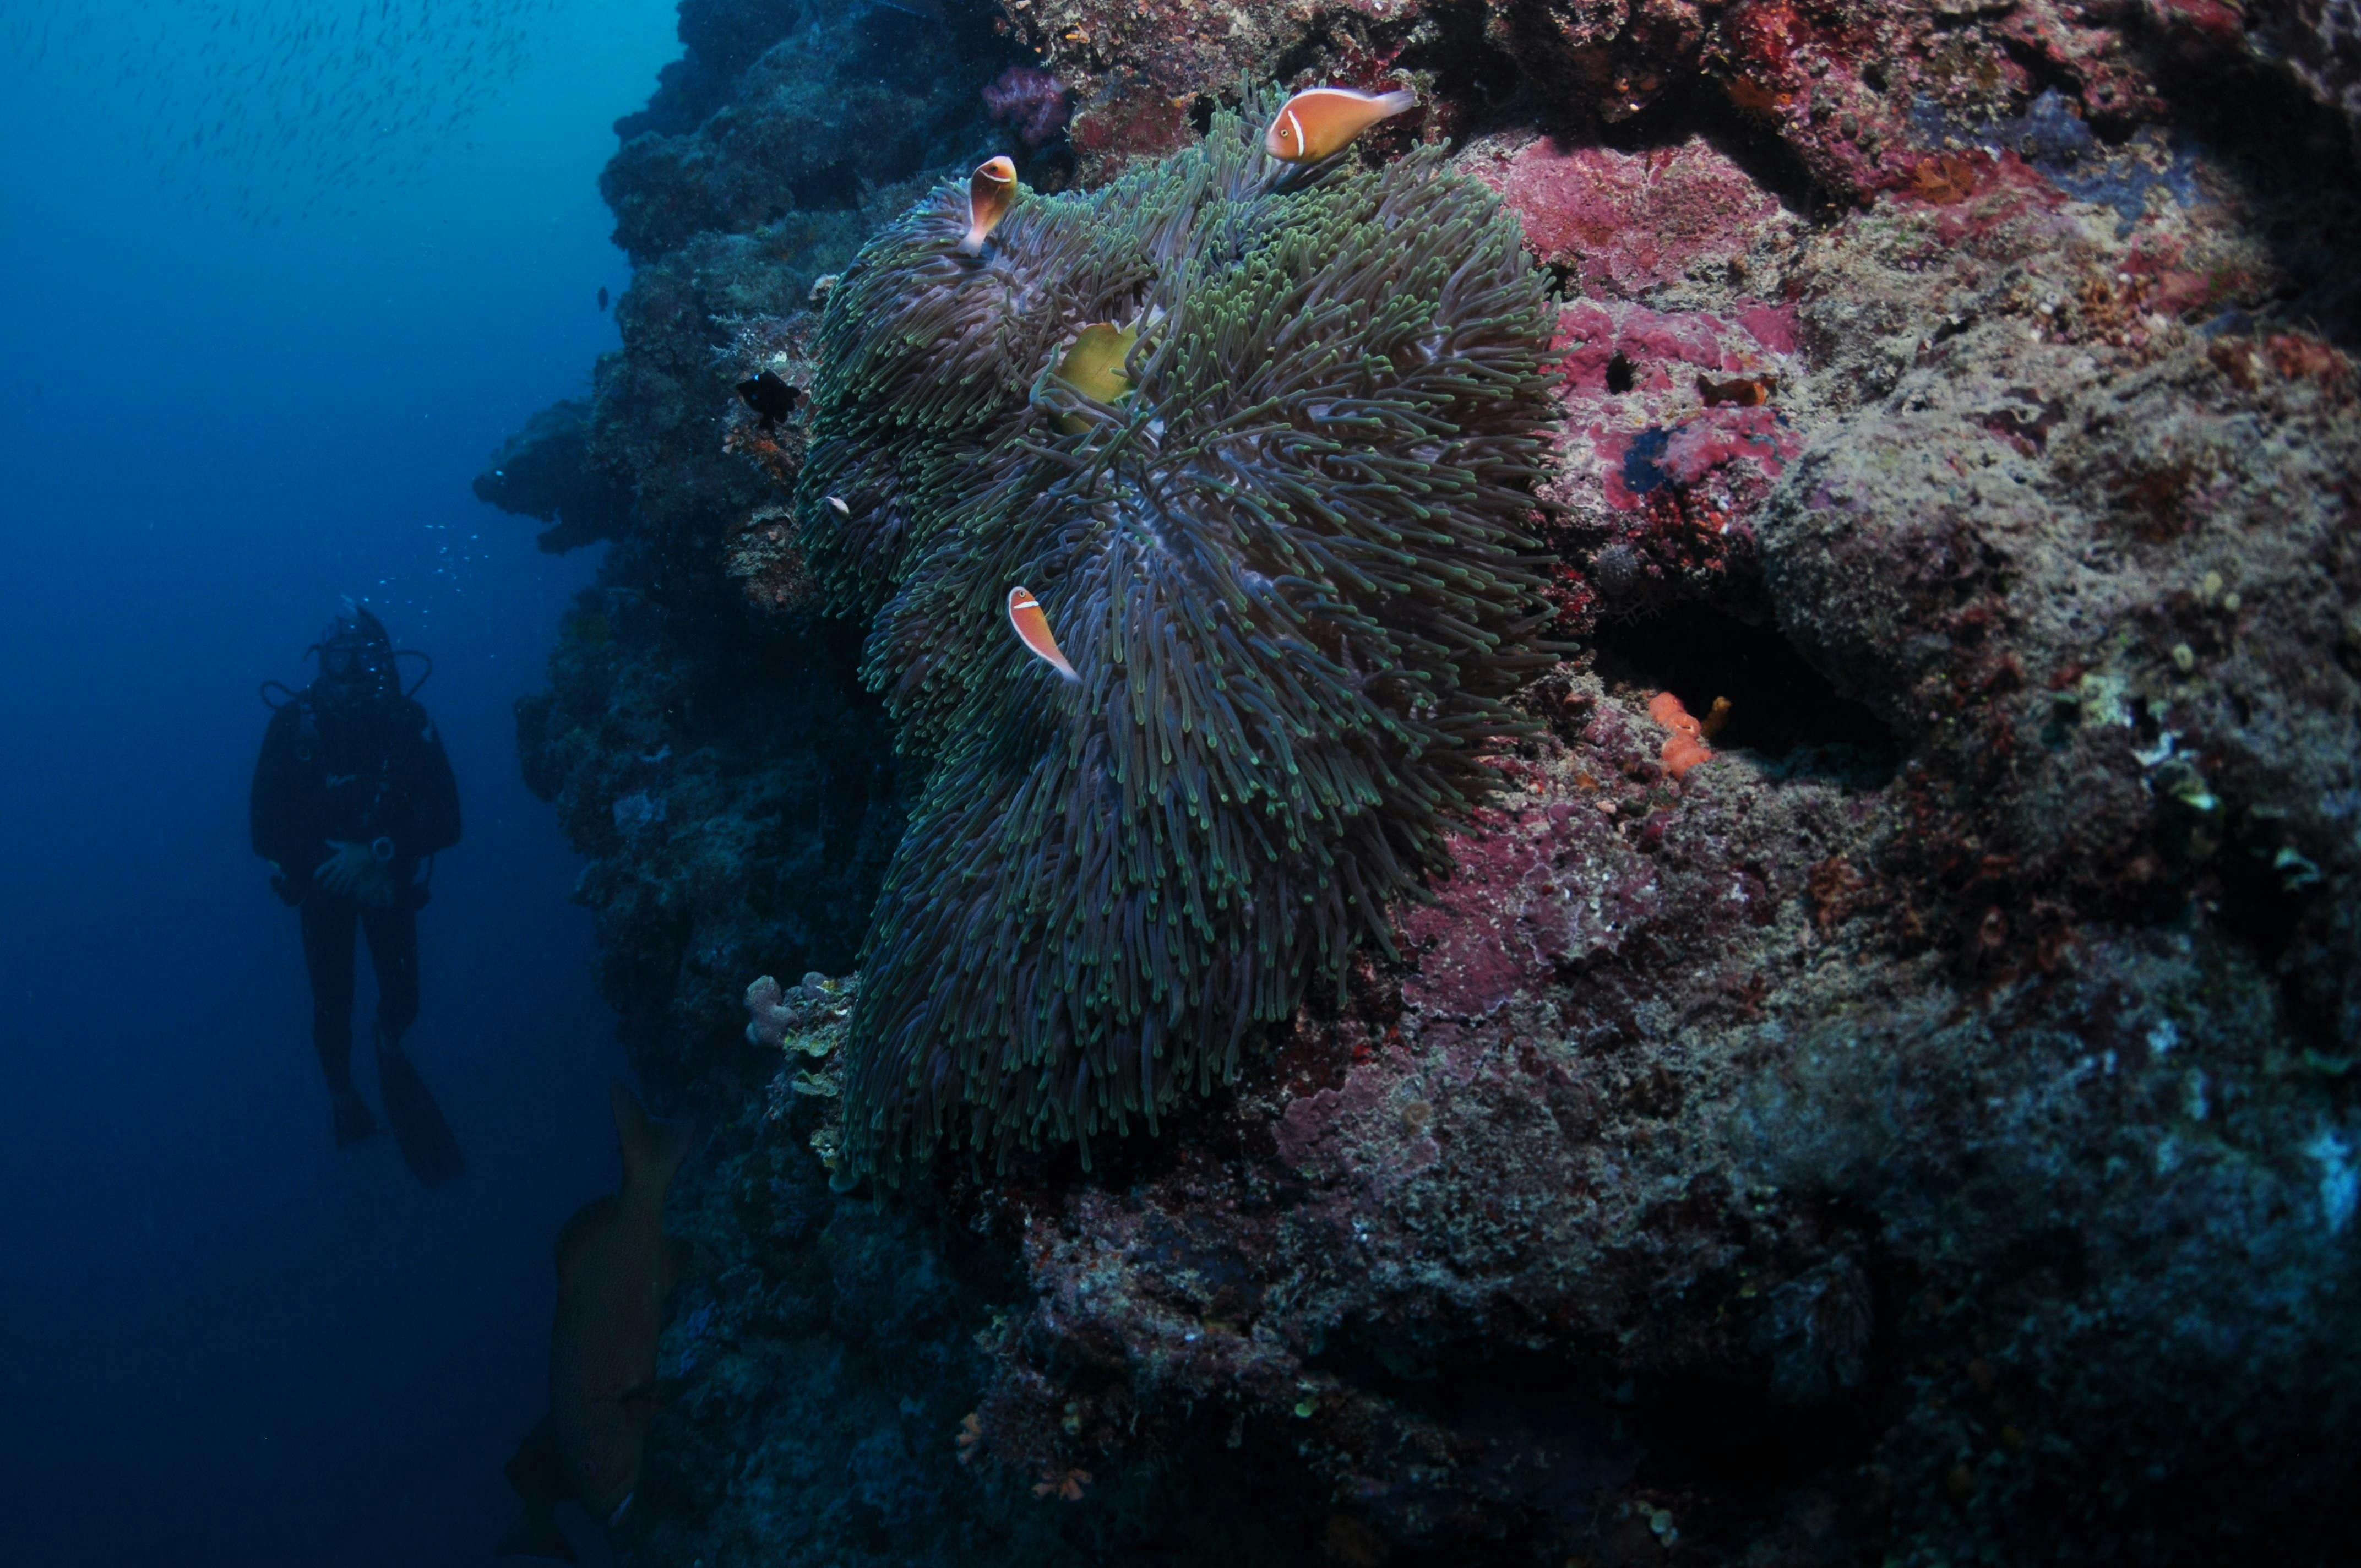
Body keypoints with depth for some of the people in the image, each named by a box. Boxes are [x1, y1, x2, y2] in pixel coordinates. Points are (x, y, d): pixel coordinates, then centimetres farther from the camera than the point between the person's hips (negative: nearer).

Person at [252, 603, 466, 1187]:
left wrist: (377, 855, -30)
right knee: (333, 1004, -2)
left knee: (402, 996, -5)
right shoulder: (293, 723, -17)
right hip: (323, 877, 0)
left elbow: (446, 821, -18)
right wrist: (341, 864, -22)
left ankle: (390, 1048, 31)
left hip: (388, 877, 0)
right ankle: (344, 1102, 26)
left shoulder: (408, 723, -17)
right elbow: (266, 831, -14)